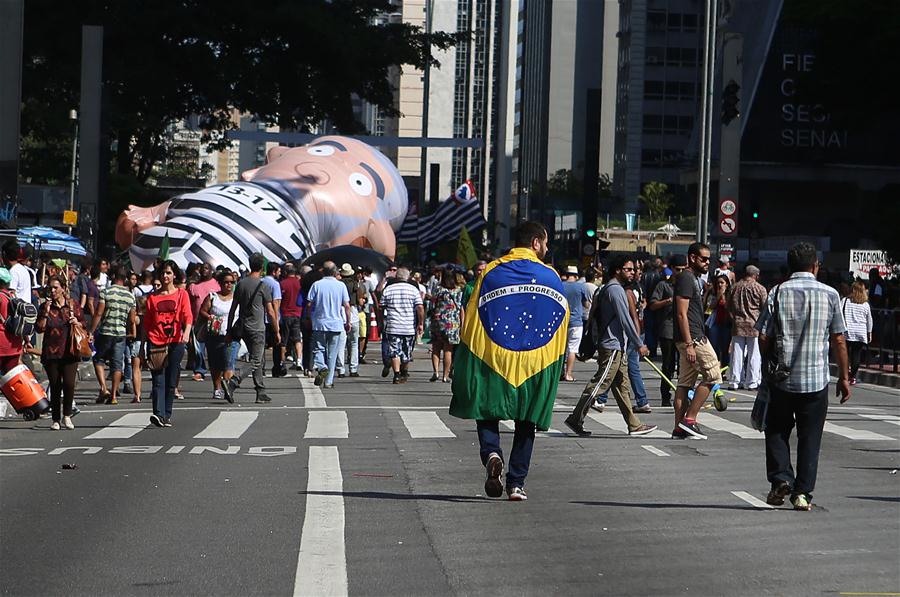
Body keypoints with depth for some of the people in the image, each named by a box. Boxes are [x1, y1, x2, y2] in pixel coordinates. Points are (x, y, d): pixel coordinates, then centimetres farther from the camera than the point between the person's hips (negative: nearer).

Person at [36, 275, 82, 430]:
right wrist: (46, 313, -12)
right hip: (51, 352, 0)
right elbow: (40, 328, -1)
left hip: (69, 352, 0)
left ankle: (67, 416, 5)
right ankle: (55, 419, 12)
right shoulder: (45, 306, 6)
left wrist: (76, 322, -5)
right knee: (55, 386, 2)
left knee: (69, 383, -13)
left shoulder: (74, 306, 8)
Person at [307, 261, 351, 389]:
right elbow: (346, 306, -2)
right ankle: (328, 381, 10)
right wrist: (348, 322, 8)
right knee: (332, 354, 7)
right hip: (336, 324, 1)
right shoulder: (341, 286, -2)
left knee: (318, 349, 8)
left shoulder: (317, 285, -3)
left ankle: (321, 367, -21)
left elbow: (309, 304, -3)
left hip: (319, 324, -1)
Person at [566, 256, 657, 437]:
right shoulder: (615, 289, -14)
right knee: (599, 384, -8)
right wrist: (639, 344, -14)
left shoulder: (611, 288, 18)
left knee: (622, 387, 10)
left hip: (618, 347, 11)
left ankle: (634, 425, 12)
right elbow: (625, 320, -18)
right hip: (612, 347, -11)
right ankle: (575, 420, -4)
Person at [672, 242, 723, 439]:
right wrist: (689, 344, -23)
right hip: (692, 338, -10)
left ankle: (679, 428, 8)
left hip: (692, 339, 10)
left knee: (685, 383, 8)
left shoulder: (694, 278, 20)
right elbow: (682, 314, -19)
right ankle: (689, 419, -6)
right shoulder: (686, 278, -12)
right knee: (713, 375, -7)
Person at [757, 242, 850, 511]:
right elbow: (838, 340, 0)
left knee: (777, 431, 15)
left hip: (782, 378, 0)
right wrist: (844, 376, 9)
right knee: (810, 437, 8)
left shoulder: (778, 292, -2)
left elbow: (764, 337, -4)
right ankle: (803, 493, 5)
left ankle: (781, 479, -1)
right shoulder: (830, 294, -1)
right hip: (816, 378, 0)